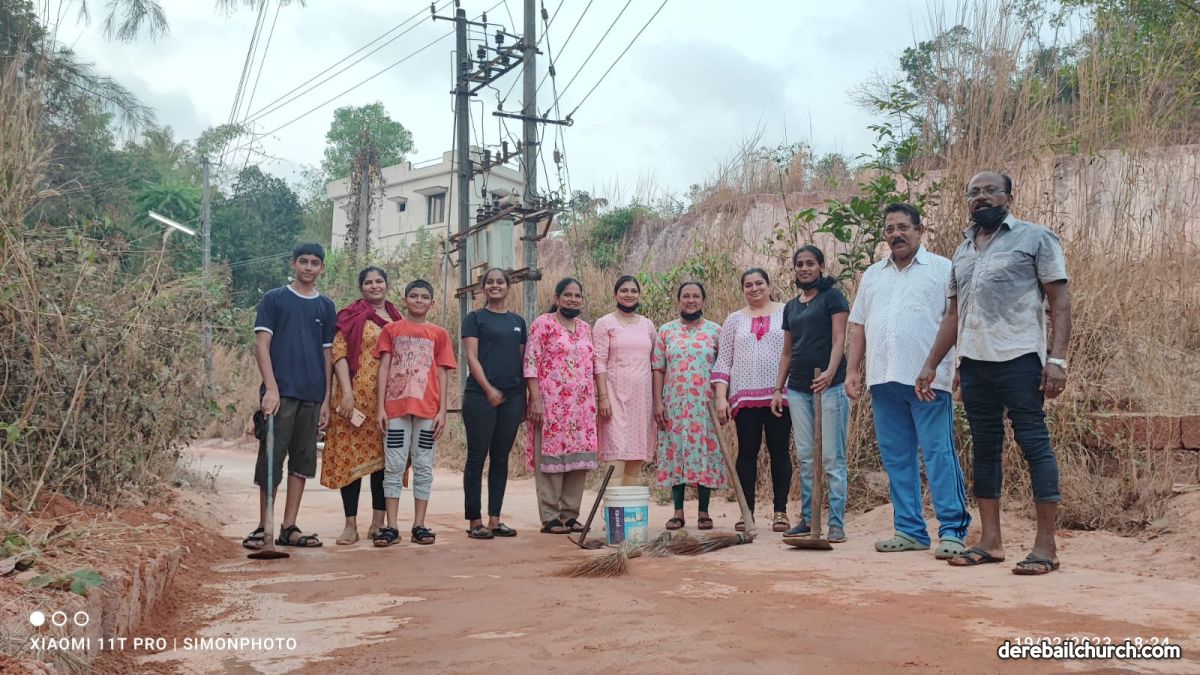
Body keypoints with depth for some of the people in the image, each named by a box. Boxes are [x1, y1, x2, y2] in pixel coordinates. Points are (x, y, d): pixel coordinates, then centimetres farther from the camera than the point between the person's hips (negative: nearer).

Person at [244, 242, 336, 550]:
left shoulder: (326, 307, 14)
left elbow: (327, 354, 14)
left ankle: (289, 528, 13)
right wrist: (271, 389, -13)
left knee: (303, 461, 6)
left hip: (312, 396, 4)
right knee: (271, 458, -3)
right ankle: (264, 527, 7)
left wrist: (326, 399, 7)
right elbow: (261, 345, -3)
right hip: (280, 393, -4)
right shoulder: (273, 299, 4)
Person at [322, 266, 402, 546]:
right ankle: (351, 525, 1)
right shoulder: (351, 315, 3)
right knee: (351, 455, -3)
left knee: (384, 456, 5)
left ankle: (378, 522, 13)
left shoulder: (397, 319, 15)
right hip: (356, 394, -4)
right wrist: (346, 393, -14)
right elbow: (339, 353, -5)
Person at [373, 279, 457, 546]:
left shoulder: (439, 334, 10)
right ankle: (391, 527, 3)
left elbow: (442, 374, 7)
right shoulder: (391, 330, 8)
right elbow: (383, 369, 5)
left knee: (424, 467, 4)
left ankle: (419, 526, 9)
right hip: (396, 407, -1)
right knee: (394, 467, 0)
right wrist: (380, 407, -3)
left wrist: (442, 410, -1)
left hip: (428, 409, 1)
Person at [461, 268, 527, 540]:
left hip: (512, 397, 5)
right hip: (481, 395, -4)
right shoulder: (475, 318, 4)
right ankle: (475, 521, 2)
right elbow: (471, 357, -5)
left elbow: (522, 359, 16)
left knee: (501, 458, 7)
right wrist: (489, 389, -15)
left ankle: (494, 520, 12)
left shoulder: (518, 321, 16)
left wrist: (524, 398, 9)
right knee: (477, 456, -2)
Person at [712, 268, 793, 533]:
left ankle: (780, 511, 9)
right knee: (747, 451, 2)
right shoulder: (734, 320, 12)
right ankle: (747, 512, 8)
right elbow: (723, 362, 9)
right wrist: (721, 397, -2)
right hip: (745, 396, 2)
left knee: (779, 451, 2)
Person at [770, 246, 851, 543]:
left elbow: (839, 339, -9)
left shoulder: (832, 296, 0)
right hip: (798, 388, 6)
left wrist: (830, 372, -25)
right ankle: (807, 518, 14)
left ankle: (836, 523, -1)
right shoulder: (791, 307, 18)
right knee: (805, 457, 8)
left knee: (832, 457, -5)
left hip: (828, 386, -6)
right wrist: (778, 388, 15)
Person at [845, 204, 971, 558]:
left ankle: (952, 531, -1)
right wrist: (853, 370, 10)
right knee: (896, 459, 8)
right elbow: (858, 326, 18)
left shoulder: (942, 269, 3)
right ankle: (910, 530, 15)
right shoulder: (872, 275, 18)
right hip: (884, 380, 6)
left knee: (939, 454, -5)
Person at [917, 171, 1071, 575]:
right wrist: (931, 365, 16)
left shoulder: (1035, 239, 3)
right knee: (985, 449, 8)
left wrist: (1057, 359, -15)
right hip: (973, 362, 6)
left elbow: (1060, 303, -3)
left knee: (1035, 445, -5)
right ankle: (990, 542, 14)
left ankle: (1046, 546, -2)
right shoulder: (962, 251, 19)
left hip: (1019, 359, -6)